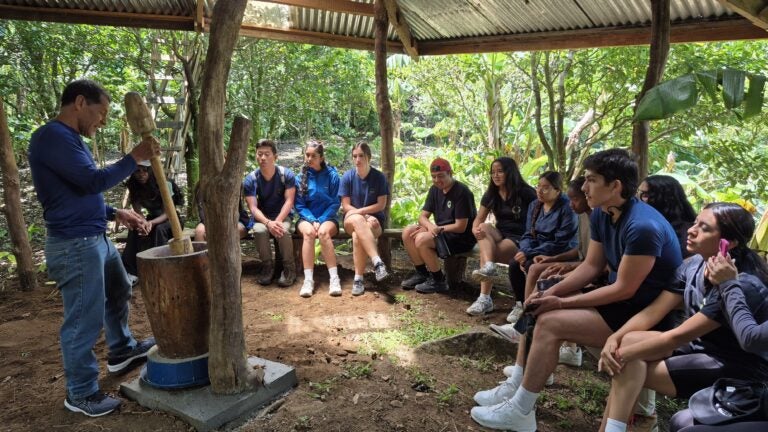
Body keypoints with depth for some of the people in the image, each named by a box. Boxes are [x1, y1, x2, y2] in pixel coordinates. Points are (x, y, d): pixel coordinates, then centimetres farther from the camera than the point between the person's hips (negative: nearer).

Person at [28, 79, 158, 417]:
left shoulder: (69, 138, 14)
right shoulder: (52, 137, -18)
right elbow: (94, 181, -25)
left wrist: (115, 213, 13)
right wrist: (135, 158, -16)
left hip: (96, 238, 11)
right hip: (75, 245, -11)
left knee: (119, 292, 26)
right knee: (84, 320, 0)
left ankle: (121, 351, 46)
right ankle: (81, 394, 16)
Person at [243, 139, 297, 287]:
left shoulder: (286, 174, -11)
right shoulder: (250, 179, -10)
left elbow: (289, 201, -15)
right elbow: (253, 208, -15)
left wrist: (278, 221, -29)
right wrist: (268, 223, -33)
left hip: (283, 216, -1)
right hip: (262, 218, 1)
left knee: (282, 230, -35)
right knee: (259, 230, -33)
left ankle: (289, 267, -14)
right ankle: (267, 266, -10)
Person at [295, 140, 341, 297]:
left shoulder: (332, 175, 0)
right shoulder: (301, 176, 5)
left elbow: (336, 203, -2)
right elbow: (299, 205, 3)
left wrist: (321, 220, -14)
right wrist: (312, 220, -14)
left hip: (327, 218, -1)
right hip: (307, 218, 1)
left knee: (323, 232, -35)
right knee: (308, 232, -33)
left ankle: (334, 278, -37)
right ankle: (308, 279, -38)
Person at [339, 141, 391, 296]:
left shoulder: (379, 177, -2)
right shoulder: (347, 177, 0)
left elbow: (381, 205, -5)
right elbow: (346, 206, -2)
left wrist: (359, 211, -13)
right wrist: (364, 216, -16)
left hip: (374, 219, 0)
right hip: (351, 219, 1)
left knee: (357, 236, -36)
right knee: (358, 221, -39)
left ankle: (358, 278, -29)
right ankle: (377, 262, -49)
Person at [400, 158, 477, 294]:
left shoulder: (462, 192, -17)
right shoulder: (434, 190, 6)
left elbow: (461, 227, -20)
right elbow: (423, 216, 3)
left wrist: (438, 229, -18)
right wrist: (430, 226, -20)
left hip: (462, 238, -8)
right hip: (441, 232, 8)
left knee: (421, 240, -28)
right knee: (408, 232, -10)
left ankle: (439, 282, -10)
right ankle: (422, 273, 3)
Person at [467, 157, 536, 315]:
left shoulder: (526, 193, -6)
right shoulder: (491, 194, 9)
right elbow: (478, 220, 4)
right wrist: (476, 230, -21)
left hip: (519, 239, -5)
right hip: (499, 236, 5)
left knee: (485, 252, -31)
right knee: (485, 227, -29)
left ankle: (485, 298, -36)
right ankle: (489, 266, -49)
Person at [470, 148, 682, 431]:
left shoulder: (642, 227, -28)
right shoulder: (600, 215, 0)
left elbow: (624, 289, -25)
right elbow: (591, 266, 5)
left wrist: (562, 303, -20)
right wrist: (550, 293, -9)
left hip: (645, 312, -9)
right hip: (618, 297, 9)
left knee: (550, 323, -22)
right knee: (535, 309, 3)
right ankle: (515, 386, 6)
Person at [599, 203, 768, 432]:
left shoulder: (743, 286, -27)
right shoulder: (694, 265, -5)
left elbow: (678, 336, -27)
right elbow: (653, 311, -1)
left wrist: (622, 354, -22)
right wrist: (614, 338, -15)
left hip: (739, 369, -7)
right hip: (703, 347, 7)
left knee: (631, 363, -18)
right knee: (629, 340, -13)